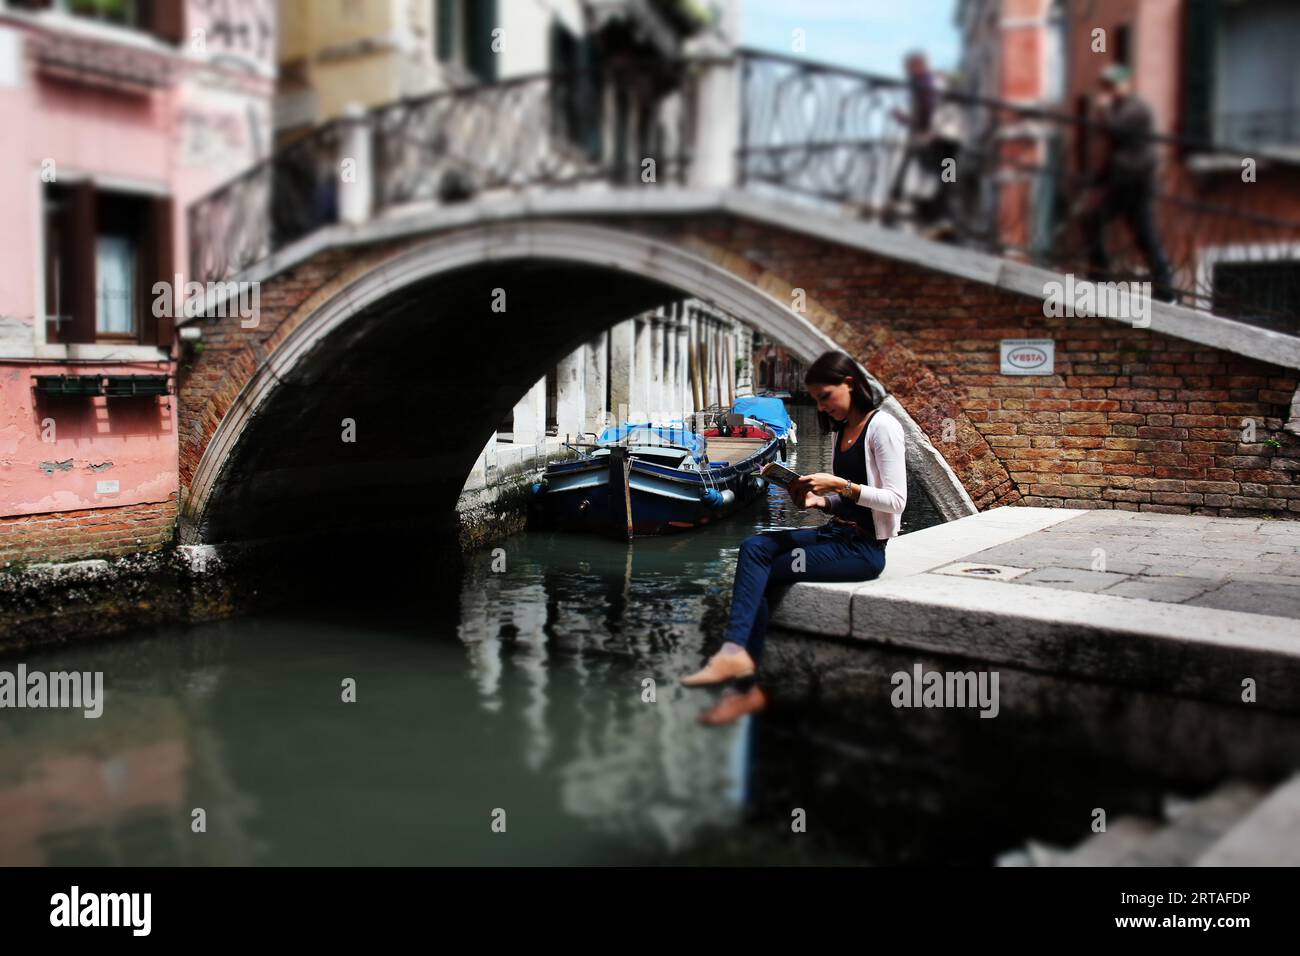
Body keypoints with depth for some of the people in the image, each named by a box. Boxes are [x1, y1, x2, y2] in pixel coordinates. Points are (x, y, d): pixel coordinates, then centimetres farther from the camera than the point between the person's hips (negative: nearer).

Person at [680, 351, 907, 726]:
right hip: (836, 533, 8)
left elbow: (895, 500, -16)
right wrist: (818, 500, 0)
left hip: (863, 547, -8)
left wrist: (841, 485, -22)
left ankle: (746, 681, -12)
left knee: (762, 575, -14)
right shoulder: (843, 431, 16)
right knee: (754, 547, -15)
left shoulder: (882, 427, -10)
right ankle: (742, 668, -27)